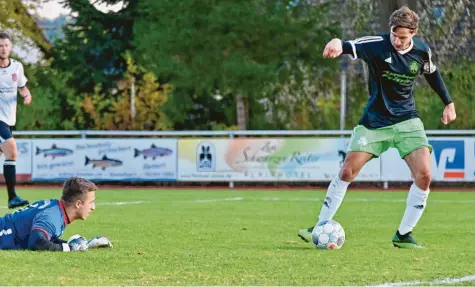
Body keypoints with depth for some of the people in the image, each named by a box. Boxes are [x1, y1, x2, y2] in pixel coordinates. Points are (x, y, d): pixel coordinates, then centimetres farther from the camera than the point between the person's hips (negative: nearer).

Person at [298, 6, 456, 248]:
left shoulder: (422, 51, -5)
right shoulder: (378, 45, -18)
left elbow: (432, 74, 17)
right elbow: (350, 47, -38)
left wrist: (448, 103, 22)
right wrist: (338, 44, -62)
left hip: (406, 120, 2)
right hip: (374, 121, -2)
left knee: (424, 175, -13)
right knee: (346, 172, -8)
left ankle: (403, 235, 2)